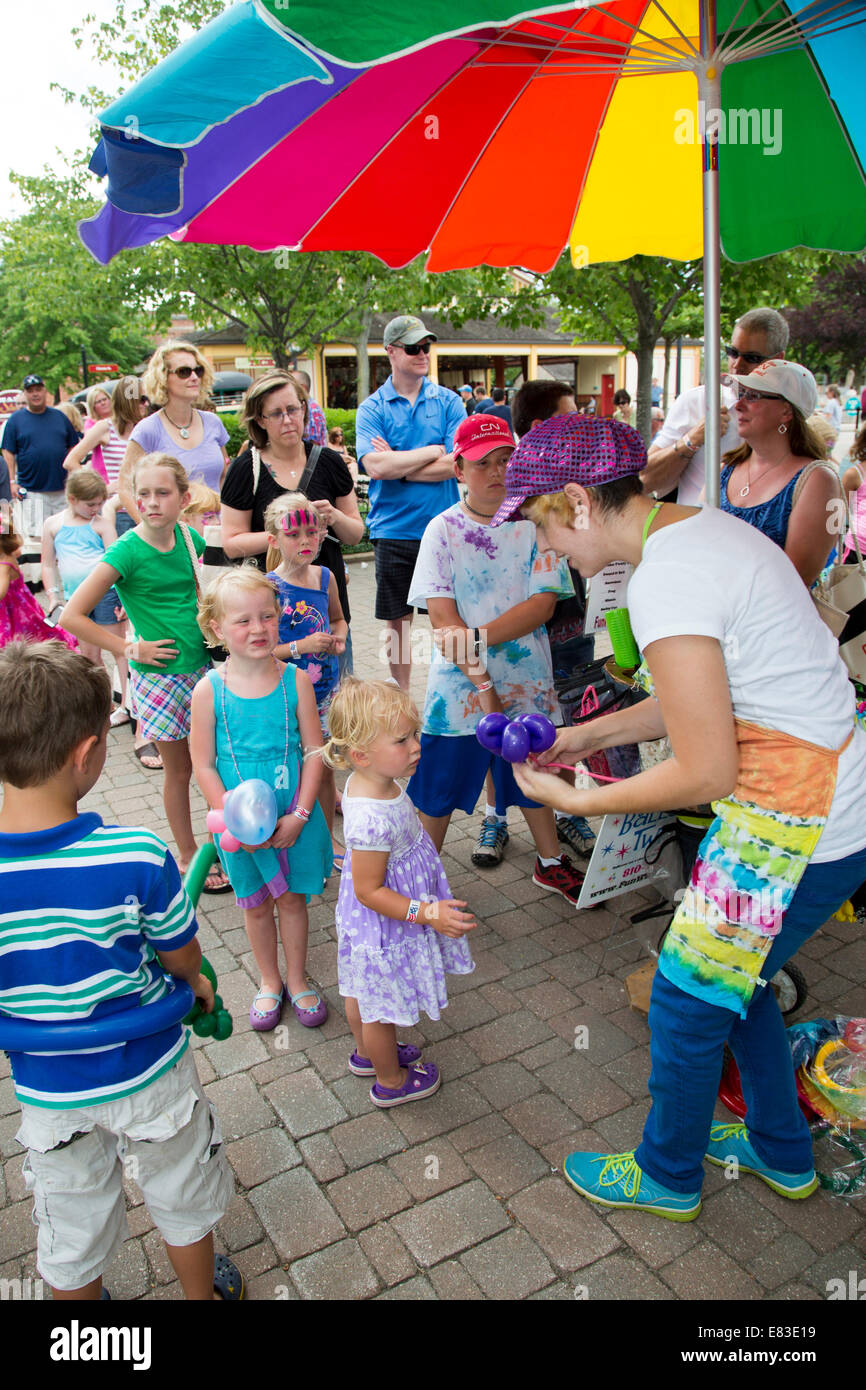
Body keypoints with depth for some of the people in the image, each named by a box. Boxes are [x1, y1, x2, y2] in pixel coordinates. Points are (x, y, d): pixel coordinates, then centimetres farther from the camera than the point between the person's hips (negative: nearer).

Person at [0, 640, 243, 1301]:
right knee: (183, 1202, 27)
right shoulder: (140, 857, -30)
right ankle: (202, 1290, 52)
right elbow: (183, 958, -14)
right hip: (149, 1071, -2)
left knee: (71, 1235, 28)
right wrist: (196, 983, 9)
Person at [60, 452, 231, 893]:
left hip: (201, 667, 5)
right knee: (179, 770, 8)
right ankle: (188, 857, 27)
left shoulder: (188, 538, -1)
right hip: (159, 677, -5)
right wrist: (129, 649, -15)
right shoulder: (127, 551, -17)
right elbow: (71, 616, -18)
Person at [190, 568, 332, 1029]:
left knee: (292, 899, 16)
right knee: (256, 904, 17)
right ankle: (269, 982, 40)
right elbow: (204, 766, -9)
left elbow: (314, 752, -7)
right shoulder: (209, 691, -12)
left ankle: (297, 980, 38)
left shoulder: (296, 681, -10)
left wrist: (299, 814, -13)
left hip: (294, 818, 0)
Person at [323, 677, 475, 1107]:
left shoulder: (368, 783, -11)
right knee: (383, 1006, 17)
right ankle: (391, 1081, 43)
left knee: (362, 993, 31)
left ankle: (368, 1053, 56)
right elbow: (369, 891, -31)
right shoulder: (373, 819, -40)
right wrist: (429, 914, -31)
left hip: (367, 925, 9)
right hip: (383, 931, -9)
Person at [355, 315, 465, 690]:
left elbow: (456, 464, -8)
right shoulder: (372, 408, 2)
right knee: (397, 622, 9)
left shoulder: (448, 401, 5)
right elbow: (376, 466, -14)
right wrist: (432, 452, -9)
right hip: (393, 530, 0)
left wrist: (399, 464, -10)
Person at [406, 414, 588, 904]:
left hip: (526, 683, 2)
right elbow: (442, 615, -11)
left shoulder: (533, 523, -1)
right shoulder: (444, 529, -4)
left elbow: (544, 603, -10)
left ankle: (551, 862, 40)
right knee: (439, 788, 8)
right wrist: (482, 683, -18)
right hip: (459, 685, -2)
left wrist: (478, 638, -22)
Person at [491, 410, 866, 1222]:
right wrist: (588, 736, 13)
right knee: (728, 977, 25)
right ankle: (781, 1153, 48)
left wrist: (575, 800, -9)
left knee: (687, 1000, 10)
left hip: (795, 826, -9)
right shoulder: (702, 526, 7)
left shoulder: (665, 581, -24)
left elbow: (705, 773, -23)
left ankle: (667, 1177, 37)